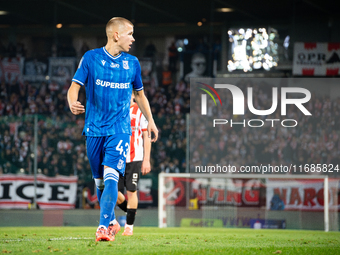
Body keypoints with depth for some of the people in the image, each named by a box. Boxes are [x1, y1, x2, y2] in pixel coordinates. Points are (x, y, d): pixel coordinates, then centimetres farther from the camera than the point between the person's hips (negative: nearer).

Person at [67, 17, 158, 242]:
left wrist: (150, 120, 20)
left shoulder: (132, 63, 7)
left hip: (120, 129, 0)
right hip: (95, 129, 0)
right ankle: (112, 221, 28)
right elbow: (75, 86, -3)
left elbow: (139, 93, 21)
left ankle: (103, 227, -26)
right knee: (99, 181, 8)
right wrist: (73, 103, -25)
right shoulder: (91, 58, -1)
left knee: (111, 175, -19)